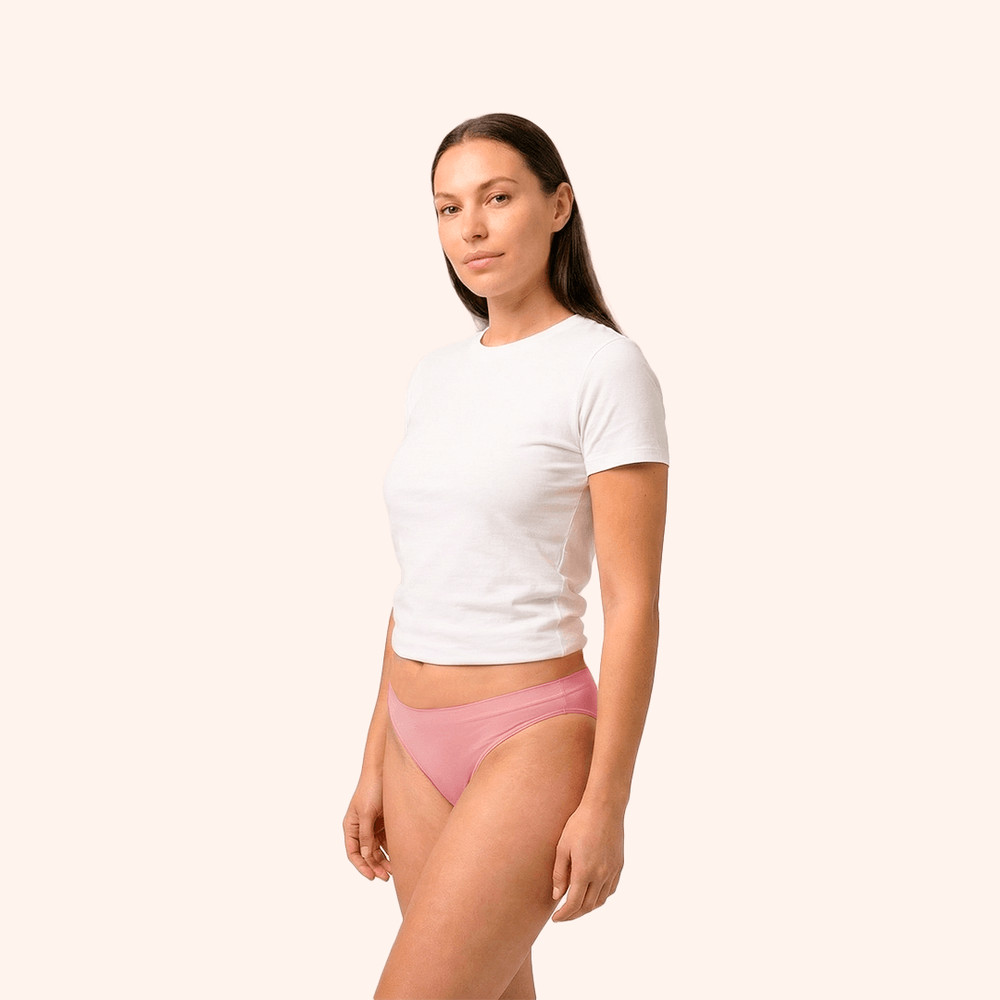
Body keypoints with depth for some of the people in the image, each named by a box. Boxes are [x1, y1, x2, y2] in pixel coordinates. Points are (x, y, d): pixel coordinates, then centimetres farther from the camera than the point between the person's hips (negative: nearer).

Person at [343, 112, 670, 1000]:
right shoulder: (437, 376, 10)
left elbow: (634, 600, -12)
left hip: (531, 743, -7)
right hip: (422, 746, 7)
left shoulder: (607, 368, -11)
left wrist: (606, 803, -14)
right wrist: (376, 765, 13)